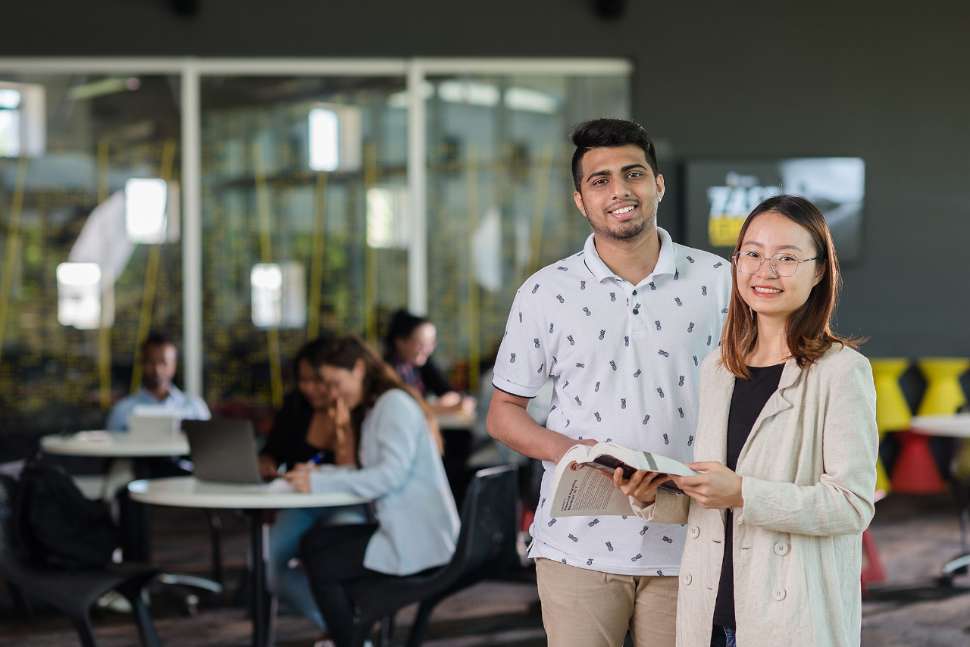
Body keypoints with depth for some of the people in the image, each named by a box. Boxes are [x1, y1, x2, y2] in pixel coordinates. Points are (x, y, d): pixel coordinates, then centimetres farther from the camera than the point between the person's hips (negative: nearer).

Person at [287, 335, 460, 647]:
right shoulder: (374, 409, 20)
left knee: (322, 567, -11)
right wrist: (320, 474, 0)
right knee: (314, 541, 4)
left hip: (418, 538, -9)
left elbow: (392, 474, -22)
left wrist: (320, 483, -21)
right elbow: (372, 473, 14)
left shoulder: (395, 403, -11)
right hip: (401, 527, 9)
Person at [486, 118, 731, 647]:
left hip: (686, 543, 1)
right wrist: (567, 449, -13)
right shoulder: (545, 292, 2)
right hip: (578, 544, -1)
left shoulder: (716, 282, 4)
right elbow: (503, 412, 7)